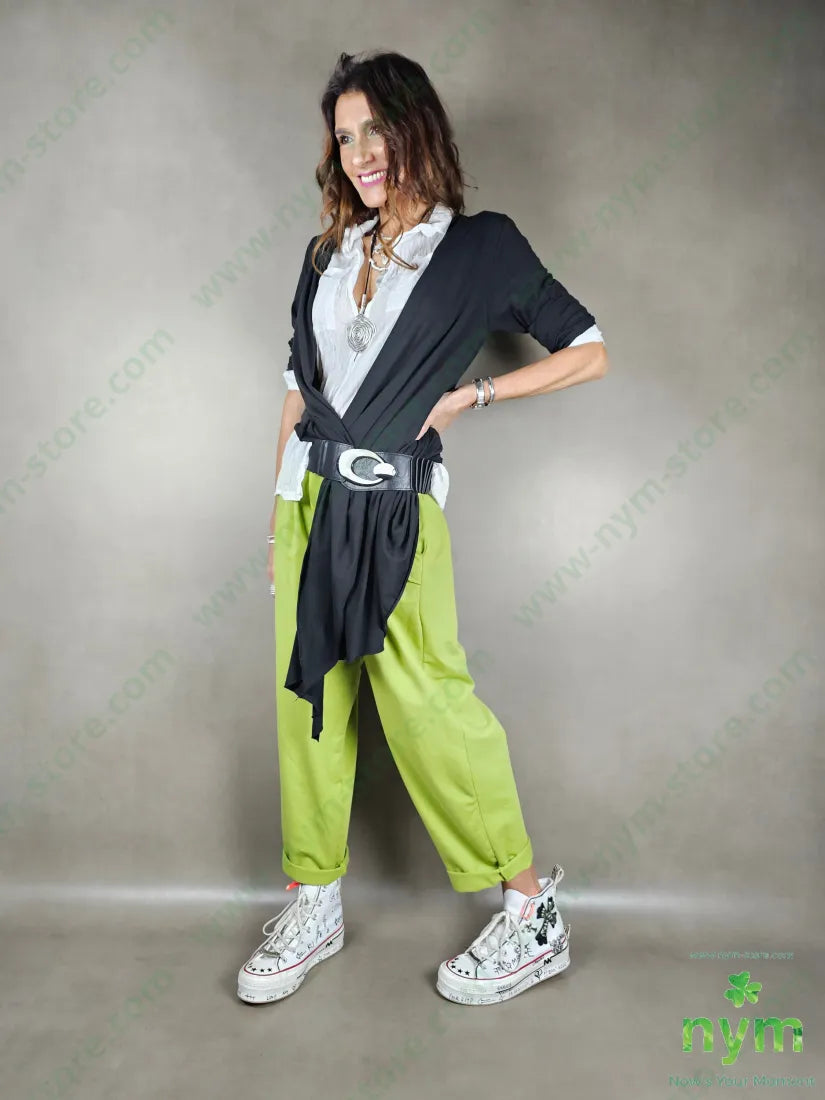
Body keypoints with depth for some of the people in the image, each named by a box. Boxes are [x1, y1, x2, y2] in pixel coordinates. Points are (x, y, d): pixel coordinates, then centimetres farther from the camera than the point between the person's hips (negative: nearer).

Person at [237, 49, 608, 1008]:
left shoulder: (480, 246, 2)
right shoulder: (328, 253, 16)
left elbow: (588, 354, 3)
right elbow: (299, 386, 16)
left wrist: (467, 395, -4)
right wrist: (279, 508, 11)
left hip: (396, 506, -5)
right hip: (312, 500, 6)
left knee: (426, 704, -7)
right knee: (306, 698, 6)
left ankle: (533, 912, 10)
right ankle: (316, 906, 22)